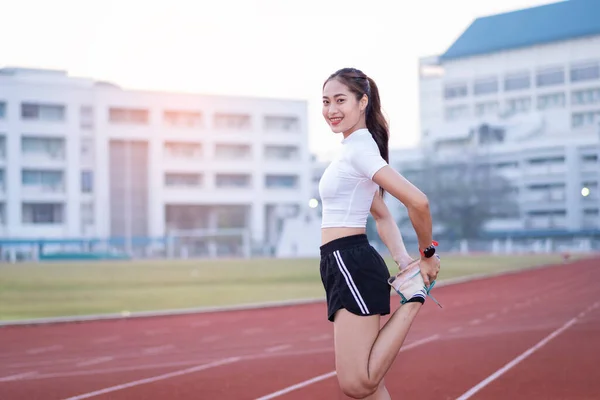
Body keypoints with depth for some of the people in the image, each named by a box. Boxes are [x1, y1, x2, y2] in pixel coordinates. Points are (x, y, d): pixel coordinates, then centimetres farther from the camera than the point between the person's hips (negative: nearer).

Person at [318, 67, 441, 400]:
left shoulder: (358, 148, -13)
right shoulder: (354, 149, 17)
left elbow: (417, 201, -23)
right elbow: (383, 215, 24)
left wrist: (428, 254, -8)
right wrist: (403, 258, 11)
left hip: (353, 266, -10)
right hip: (343, 266, 10)